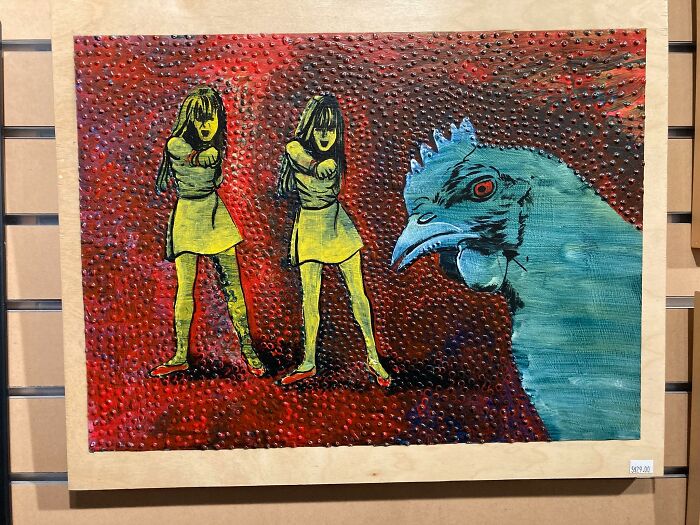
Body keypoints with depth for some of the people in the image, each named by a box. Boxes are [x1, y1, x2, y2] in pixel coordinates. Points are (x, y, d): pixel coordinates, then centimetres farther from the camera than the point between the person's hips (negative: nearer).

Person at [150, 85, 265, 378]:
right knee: (185, 288, -3)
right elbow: (206, 157, -17)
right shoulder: (176, 145, -8)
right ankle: (181, 357, 8)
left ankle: (248, 350, 8)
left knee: (232, 285, 1)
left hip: (215, 214, 4)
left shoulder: (215, 145, 8)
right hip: (187, 216, -4)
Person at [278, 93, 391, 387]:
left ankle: (373, 358, 10)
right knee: (309, 298, -1)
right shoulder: (294, 148, -9)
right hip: (309, 227, -3)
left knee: (357, 293, 1)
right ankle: (308, 364, 13)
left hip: (337, 222, 3)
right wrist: (324, 164, -36)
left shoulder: (335, 154, 5)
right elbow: (315, 167, -23)